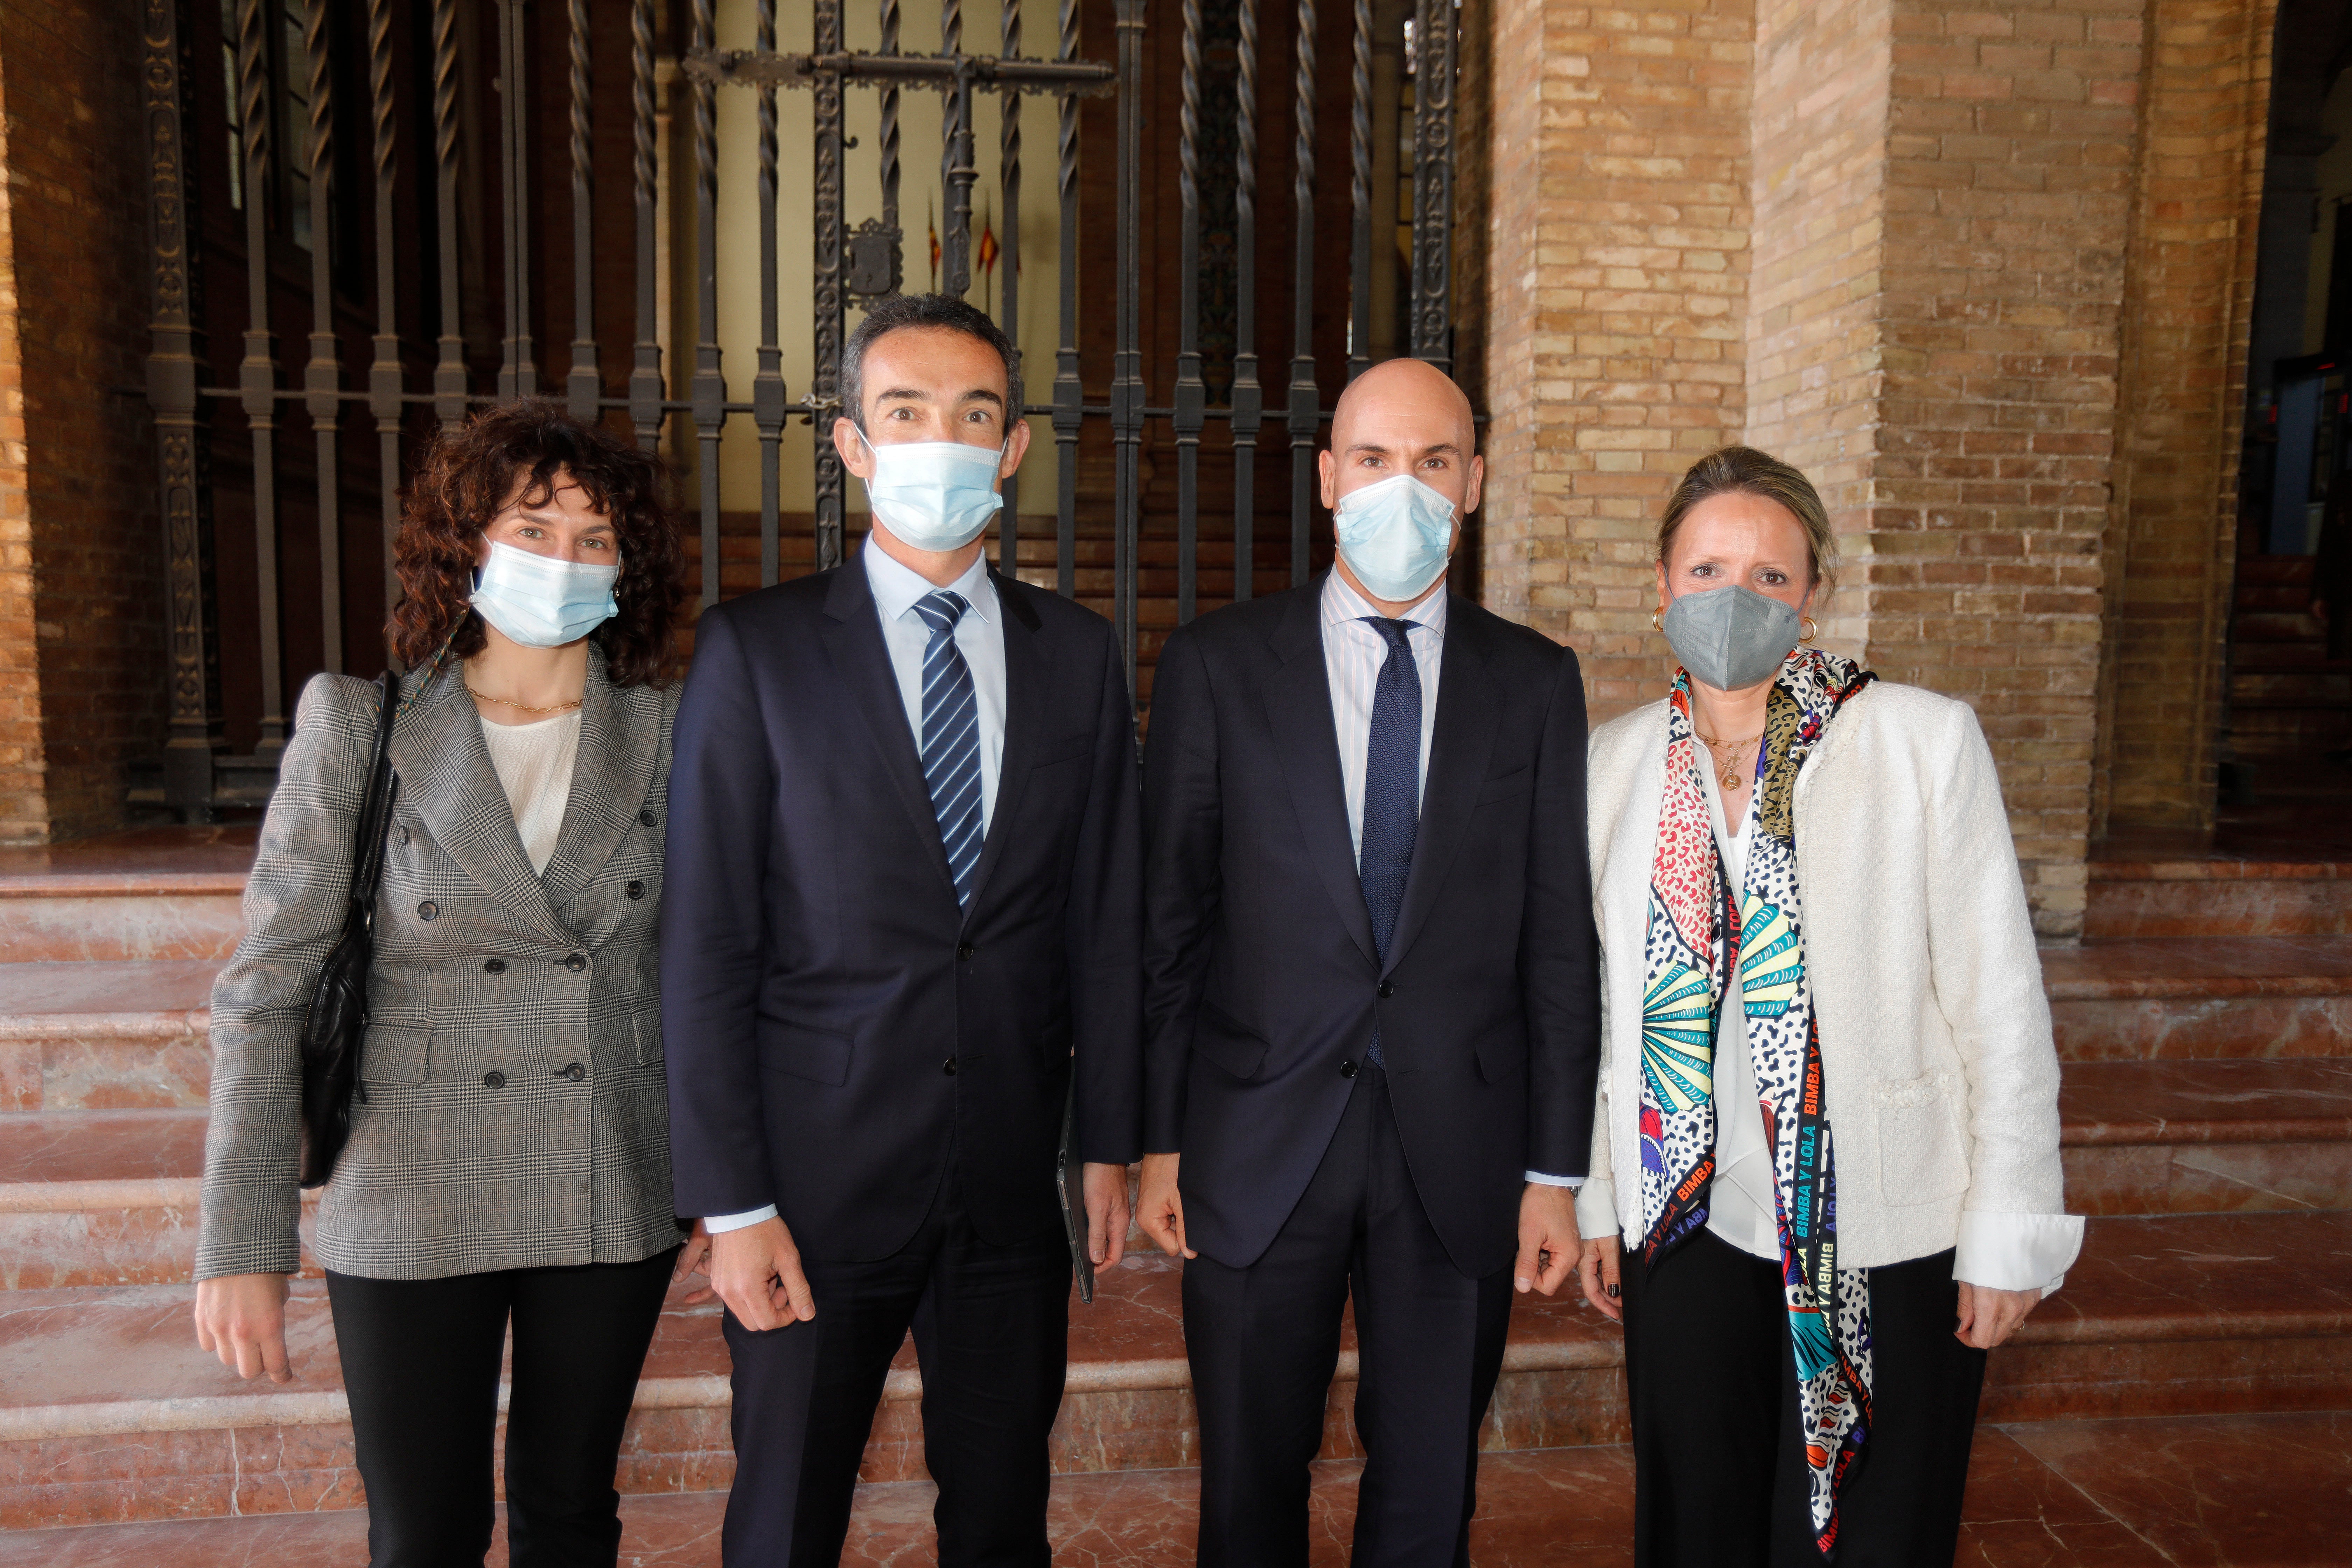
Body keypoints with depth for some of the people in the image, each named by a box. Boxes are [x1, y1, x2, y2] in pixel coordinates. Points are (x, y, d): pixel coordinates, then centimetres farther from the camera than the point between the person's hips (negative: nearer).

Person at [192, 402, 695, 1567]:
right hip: (413, 1202, -1)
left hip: (614, 1196, 2)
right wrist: (242, 1243, -9)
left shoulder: (667, 733, -2)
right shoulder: (358, 729, -6)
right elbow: (264, 990, -5)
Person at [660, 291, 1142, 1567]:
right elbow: (706, 946, -7)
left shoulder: (1077, 655, 4)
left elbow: (1104, 923, 6)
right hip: (820, 1179, -2)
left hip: (1012, 1186, 3)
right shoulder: (755, 648, -5)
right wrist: (731, 1204, -9)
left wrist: (1108, 1143, 6)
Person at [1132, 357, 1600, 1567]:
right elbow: (1168, 919, 0)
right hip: (1258, 1149, -1)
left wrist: (1555, 1169, 1)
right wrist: (1159, 1141, -1)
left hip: (1460, 1156, 1)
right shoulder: (1216, 663, -1)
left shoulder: (1535, 681, 3)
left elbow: (1561, 939, 3)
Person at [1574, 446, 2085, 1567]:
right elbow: (1599, 1001, 7)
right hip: (1688, 1223, 3)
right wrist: (1594, 1200, 9)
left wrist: (2009, 1233, -5)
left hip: (1888, 1237, -2)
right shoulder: (1615, 760, 1)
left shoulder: (1925, 741, -9)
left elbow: (2002, 1004, -6)